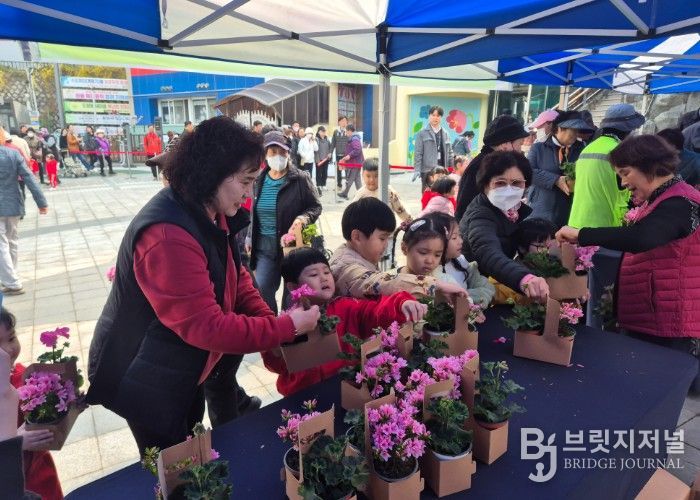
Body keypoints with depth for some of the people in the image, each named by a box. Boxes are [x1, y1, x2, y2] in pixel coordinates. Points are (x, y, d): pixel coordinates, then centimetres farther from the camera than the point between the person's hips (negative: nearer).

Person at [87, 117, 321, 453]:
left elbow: (235, 277, 3)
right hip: (146, 378, -8)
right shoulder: (168, 236, -34)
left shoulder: (212, 216, -4)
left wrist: (270, 322, -12)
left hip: (186, 369, 8)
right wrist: (286, 327, -27)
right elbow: (206, 326, -35)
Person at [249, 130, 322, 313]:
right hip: (264, 246, 4)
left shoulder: (300, 179, -8)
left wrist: (303, 218, -22)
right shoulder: (259, 180, 6)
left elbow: (316, 207, -2)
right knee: (261, 290, -1)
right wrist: (250, 238, 19)